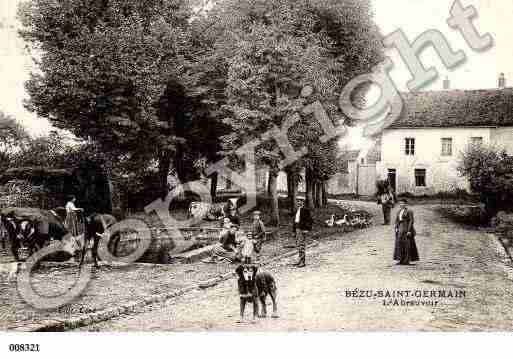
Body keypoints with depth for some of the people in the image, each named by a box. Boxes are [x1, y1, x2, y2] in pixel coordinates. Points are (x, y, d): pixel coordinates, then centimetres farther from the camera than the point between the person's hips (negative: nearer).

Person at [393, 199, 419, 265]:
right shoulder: (399, 211, 13)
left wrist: (409, 230, -20)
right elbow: (397, 220, 14)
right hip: (401, 228, 8)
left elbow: (411, 221, -14)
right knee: (400, 243, 6)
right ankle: (401, 260, 11)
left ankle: (407, 260, 2)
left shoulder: (409, 211, -10)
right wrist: (396, 228, 2)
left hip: (407, 228, -8)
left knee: (407, 244, -3)